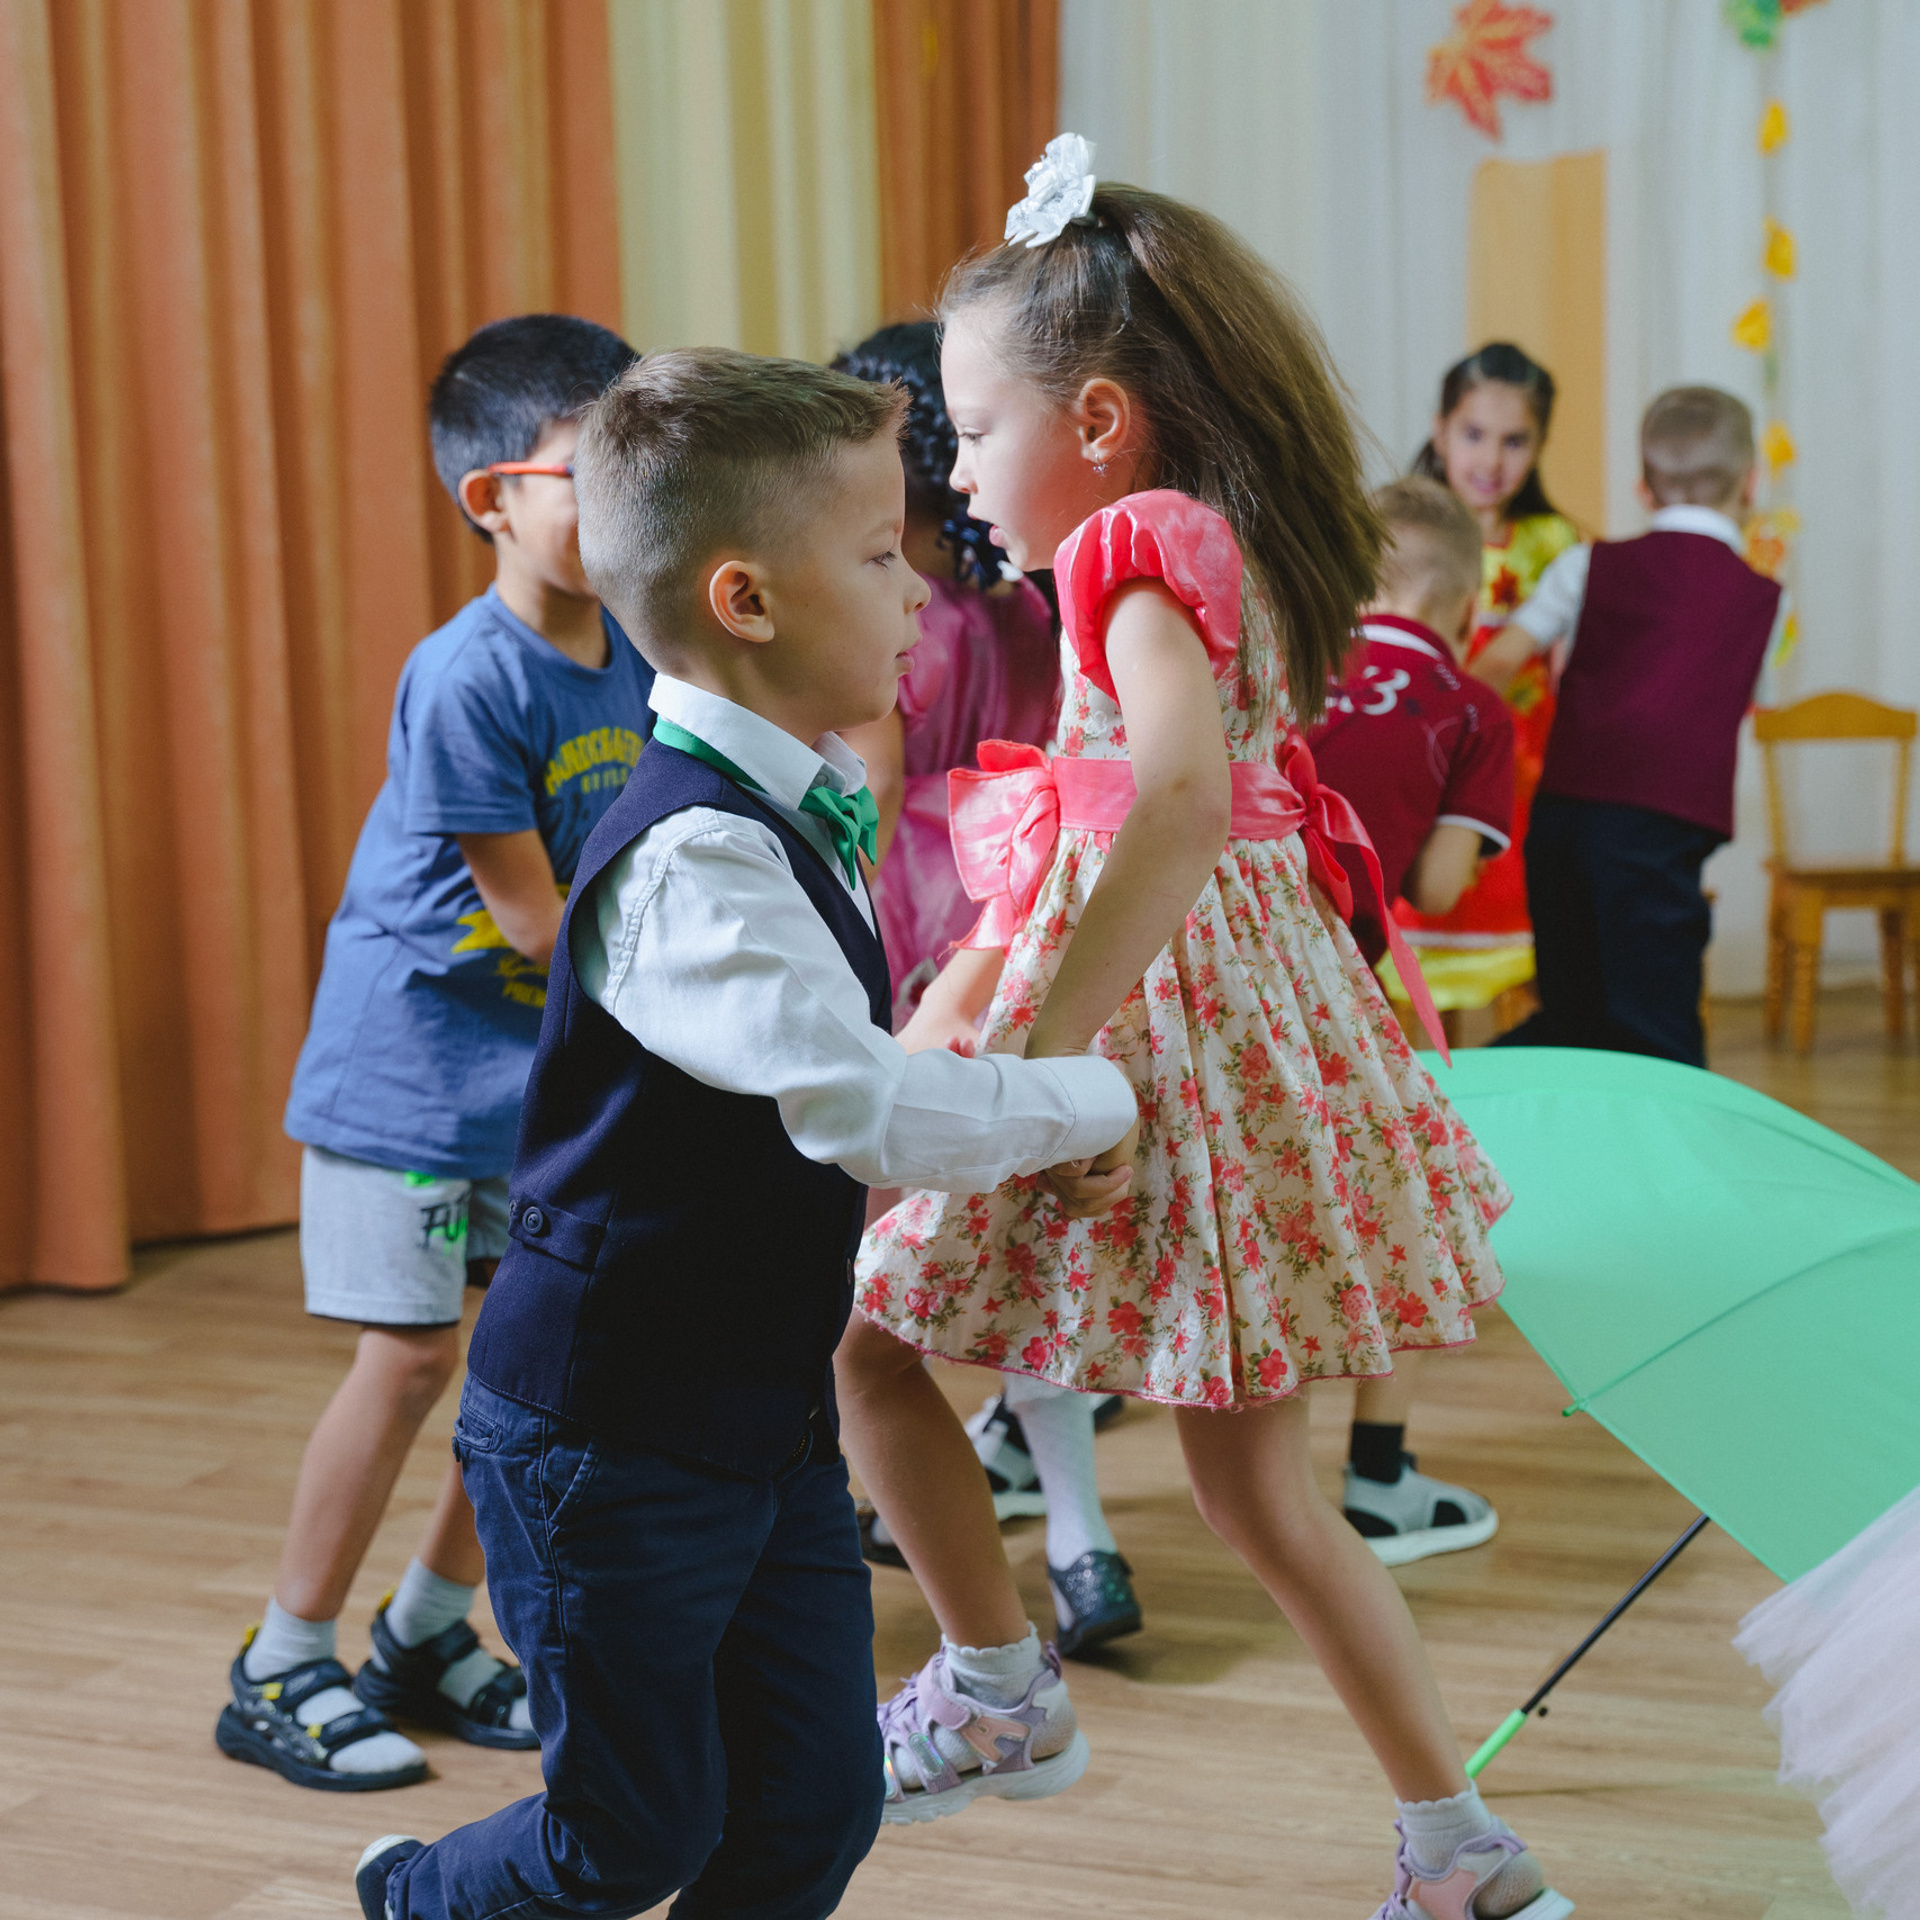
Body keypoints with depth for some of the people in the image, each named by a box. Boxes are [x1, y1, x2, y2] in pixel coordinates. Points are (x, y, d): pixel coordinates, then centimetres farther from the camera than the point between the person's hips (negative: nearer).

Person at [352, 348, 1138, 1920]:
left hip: (765, 1414, 9)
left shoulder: (806, 812, 6)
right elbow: (870, 1113, -32)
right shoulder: (693, 859, -25)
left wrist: (1000, 1115, 4)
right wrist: (1088, 1101, -16)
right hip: (610, 1434, -8)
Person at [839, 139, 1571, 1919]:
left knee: (863, 1331, 7)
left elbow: (1180, 800, -31)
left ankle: (998, 1693, 17)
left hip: (1154, 1020, -9)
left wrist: (1030, 1051, -33)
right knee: (1250, 1475, 15)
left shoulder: (1142, 556, -13)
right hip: (1249, 1018, 9)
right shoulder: (1231, 555, 15)